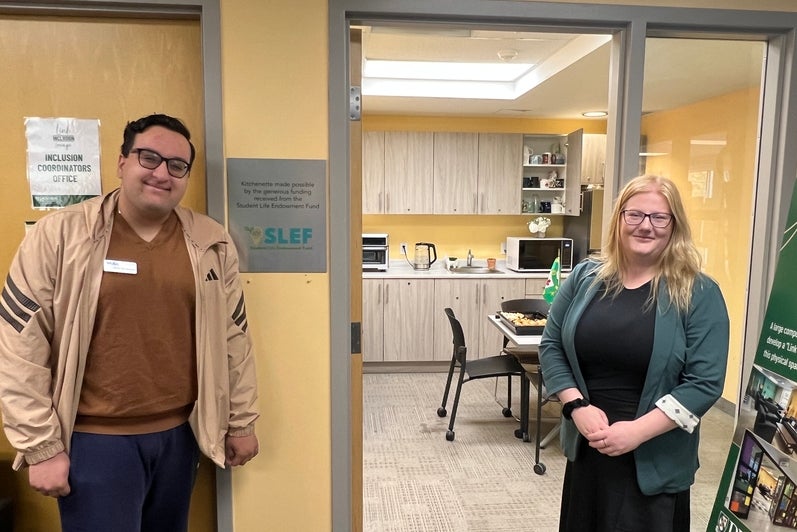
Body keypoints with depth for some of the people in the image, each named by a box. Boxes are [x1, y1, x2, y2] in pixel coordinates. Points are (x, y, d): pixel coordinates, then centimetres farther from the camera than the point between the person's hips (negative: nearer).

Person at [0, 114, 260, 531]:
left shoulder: (211, 243, -1)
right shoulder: (59, 235, -9)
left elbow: (233, 338, 5)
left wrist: (241, 421, 8)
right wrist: (41, 445, -7)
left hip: (179, 434, 4)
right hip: (94, 440, -3)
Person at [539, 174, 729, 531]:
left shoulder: (698, 294, -9)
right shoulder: (586, 277, 0)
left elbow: (705, 382, -13)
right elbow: (551, 346, 2)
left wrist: (638, 431, -20)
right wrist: (577, 407, -11)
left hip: (655, 462, -3)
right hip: (586, 450, 3)